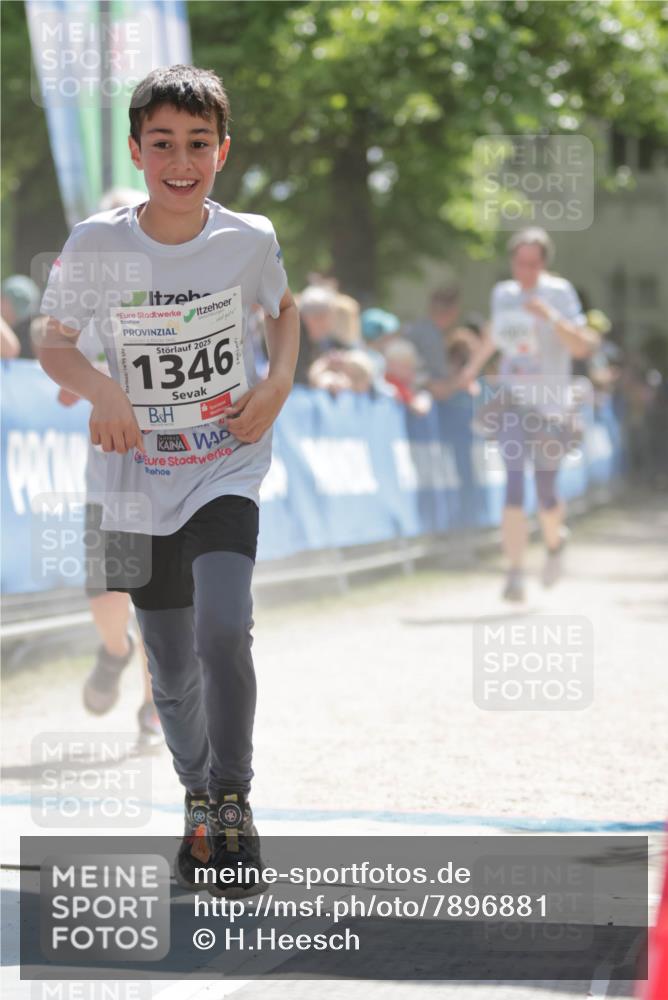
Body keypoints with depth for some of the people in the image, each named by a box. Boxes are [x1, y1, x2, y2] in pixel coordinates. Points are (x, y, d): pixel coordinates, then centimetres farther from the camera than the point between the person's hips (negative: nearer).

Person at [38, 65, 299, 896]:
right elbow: (52, 345, 0)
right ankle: (197, 801, 36)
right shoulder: (97, 243, -10)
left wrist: (278, 382, -4)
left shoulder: (249, 240, -7)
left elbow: (283, 309, 14)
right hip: (140, 488, 1)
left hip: (228, 473, -1)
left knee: (223, 631, -25)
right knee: (172, 675, 10)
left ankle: (233, 804, -9)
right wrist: (101, 389, -20)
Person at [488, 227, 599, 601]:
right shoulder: (502, 294, 6)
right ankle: (515, 574, -15)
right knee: (514, 486, -15)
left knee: (546, 493, 6)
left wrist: (550, 316, -28)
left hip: (551, 405, -2)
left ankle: (555, 542, 41)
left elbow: (581, 346, -16)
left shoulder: (559, 293, -6)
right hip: (512, 402, 2)